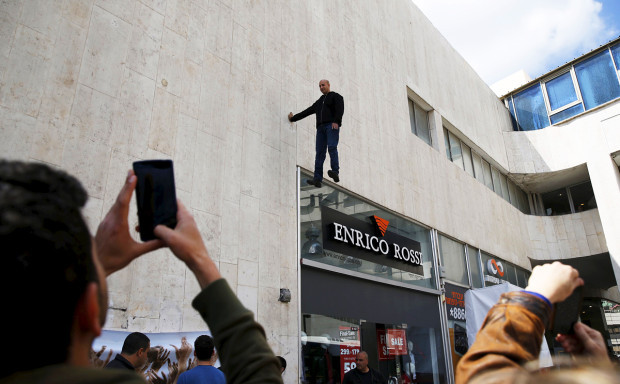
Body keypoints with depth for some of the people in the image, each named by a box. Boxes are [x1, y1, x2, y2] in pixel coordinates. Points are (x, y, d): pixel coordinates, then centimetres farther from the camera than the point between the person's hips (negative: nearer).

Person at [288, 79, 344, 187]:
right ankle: (318, 179, -16)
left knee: (332, 147, -24)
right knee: (319, 152, -7)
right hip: (321, 127, 6)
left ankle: (335, 172, -32)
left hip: (332, 126, -6)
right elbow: (307, 112, 36)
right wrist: (293, 118, 37)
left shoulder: (336, 96, 12)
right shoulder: (319, 102, 32)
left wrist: (336, 121, -20)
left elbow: (340, 109, -5)